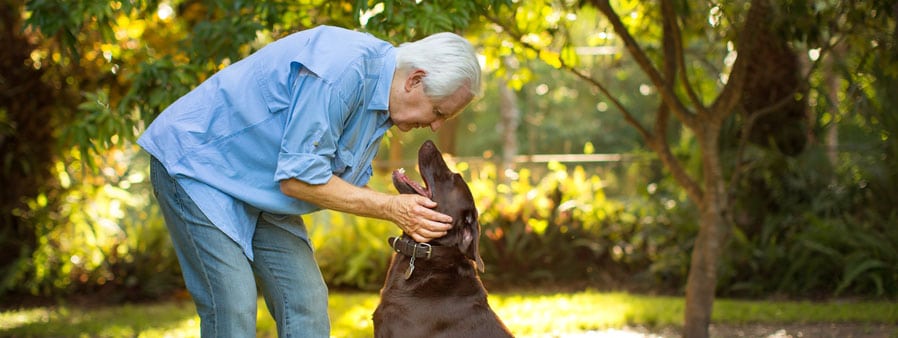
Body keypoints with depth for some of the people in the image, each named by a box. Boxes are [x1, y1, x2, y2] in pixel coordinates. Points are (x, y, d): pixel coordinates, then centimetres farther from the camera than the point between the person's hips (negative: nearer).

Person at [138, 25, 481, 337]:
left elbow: (351, 185, 7)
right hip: (196, 163, -9)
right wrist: (391, 208, -23)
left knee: (306, 300, 2)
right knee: (233, 309, -16)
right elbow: (298, 178, -28)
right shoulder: (341, 70, -30)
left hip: (261, 191, 9)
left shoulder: (380, 95, 0)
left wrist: (410, 211, -11)